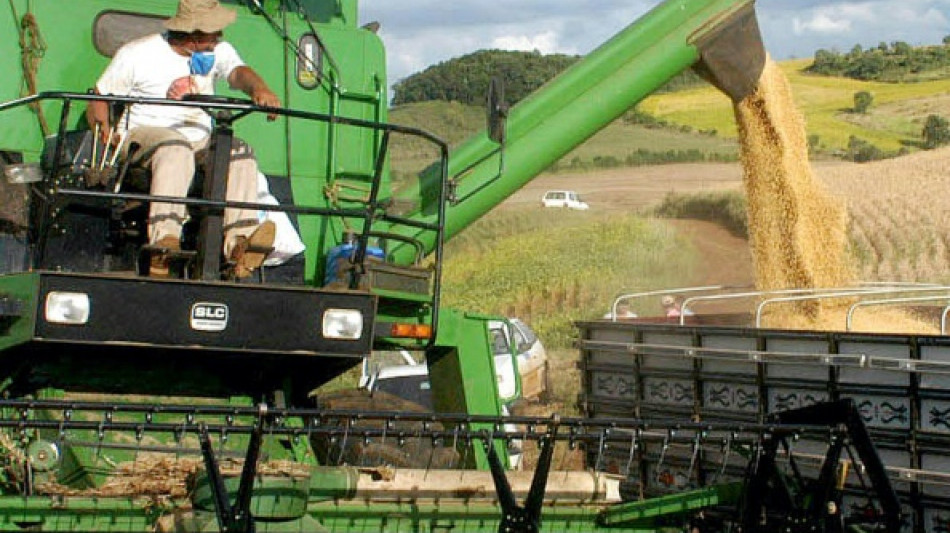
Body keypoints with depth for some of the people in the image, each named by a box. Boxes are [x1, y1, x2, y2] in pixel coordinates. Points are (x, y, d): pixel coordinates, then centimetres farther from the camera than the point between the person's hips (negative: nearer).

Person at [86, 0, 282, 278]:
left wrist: (259, 88, -37)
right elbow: (100, 97, 3)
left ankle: (240, 244, -38)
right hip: (144, 133, -4)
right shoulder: (138, 54, -2)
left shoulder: (219, 51, 7)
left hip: (200, 141, 4)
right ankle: (164, 244, -51)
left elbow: (238, 72, -14)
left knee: (240, 153, -24)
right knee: (175, 147, -37)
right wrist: (105, 132, -15)